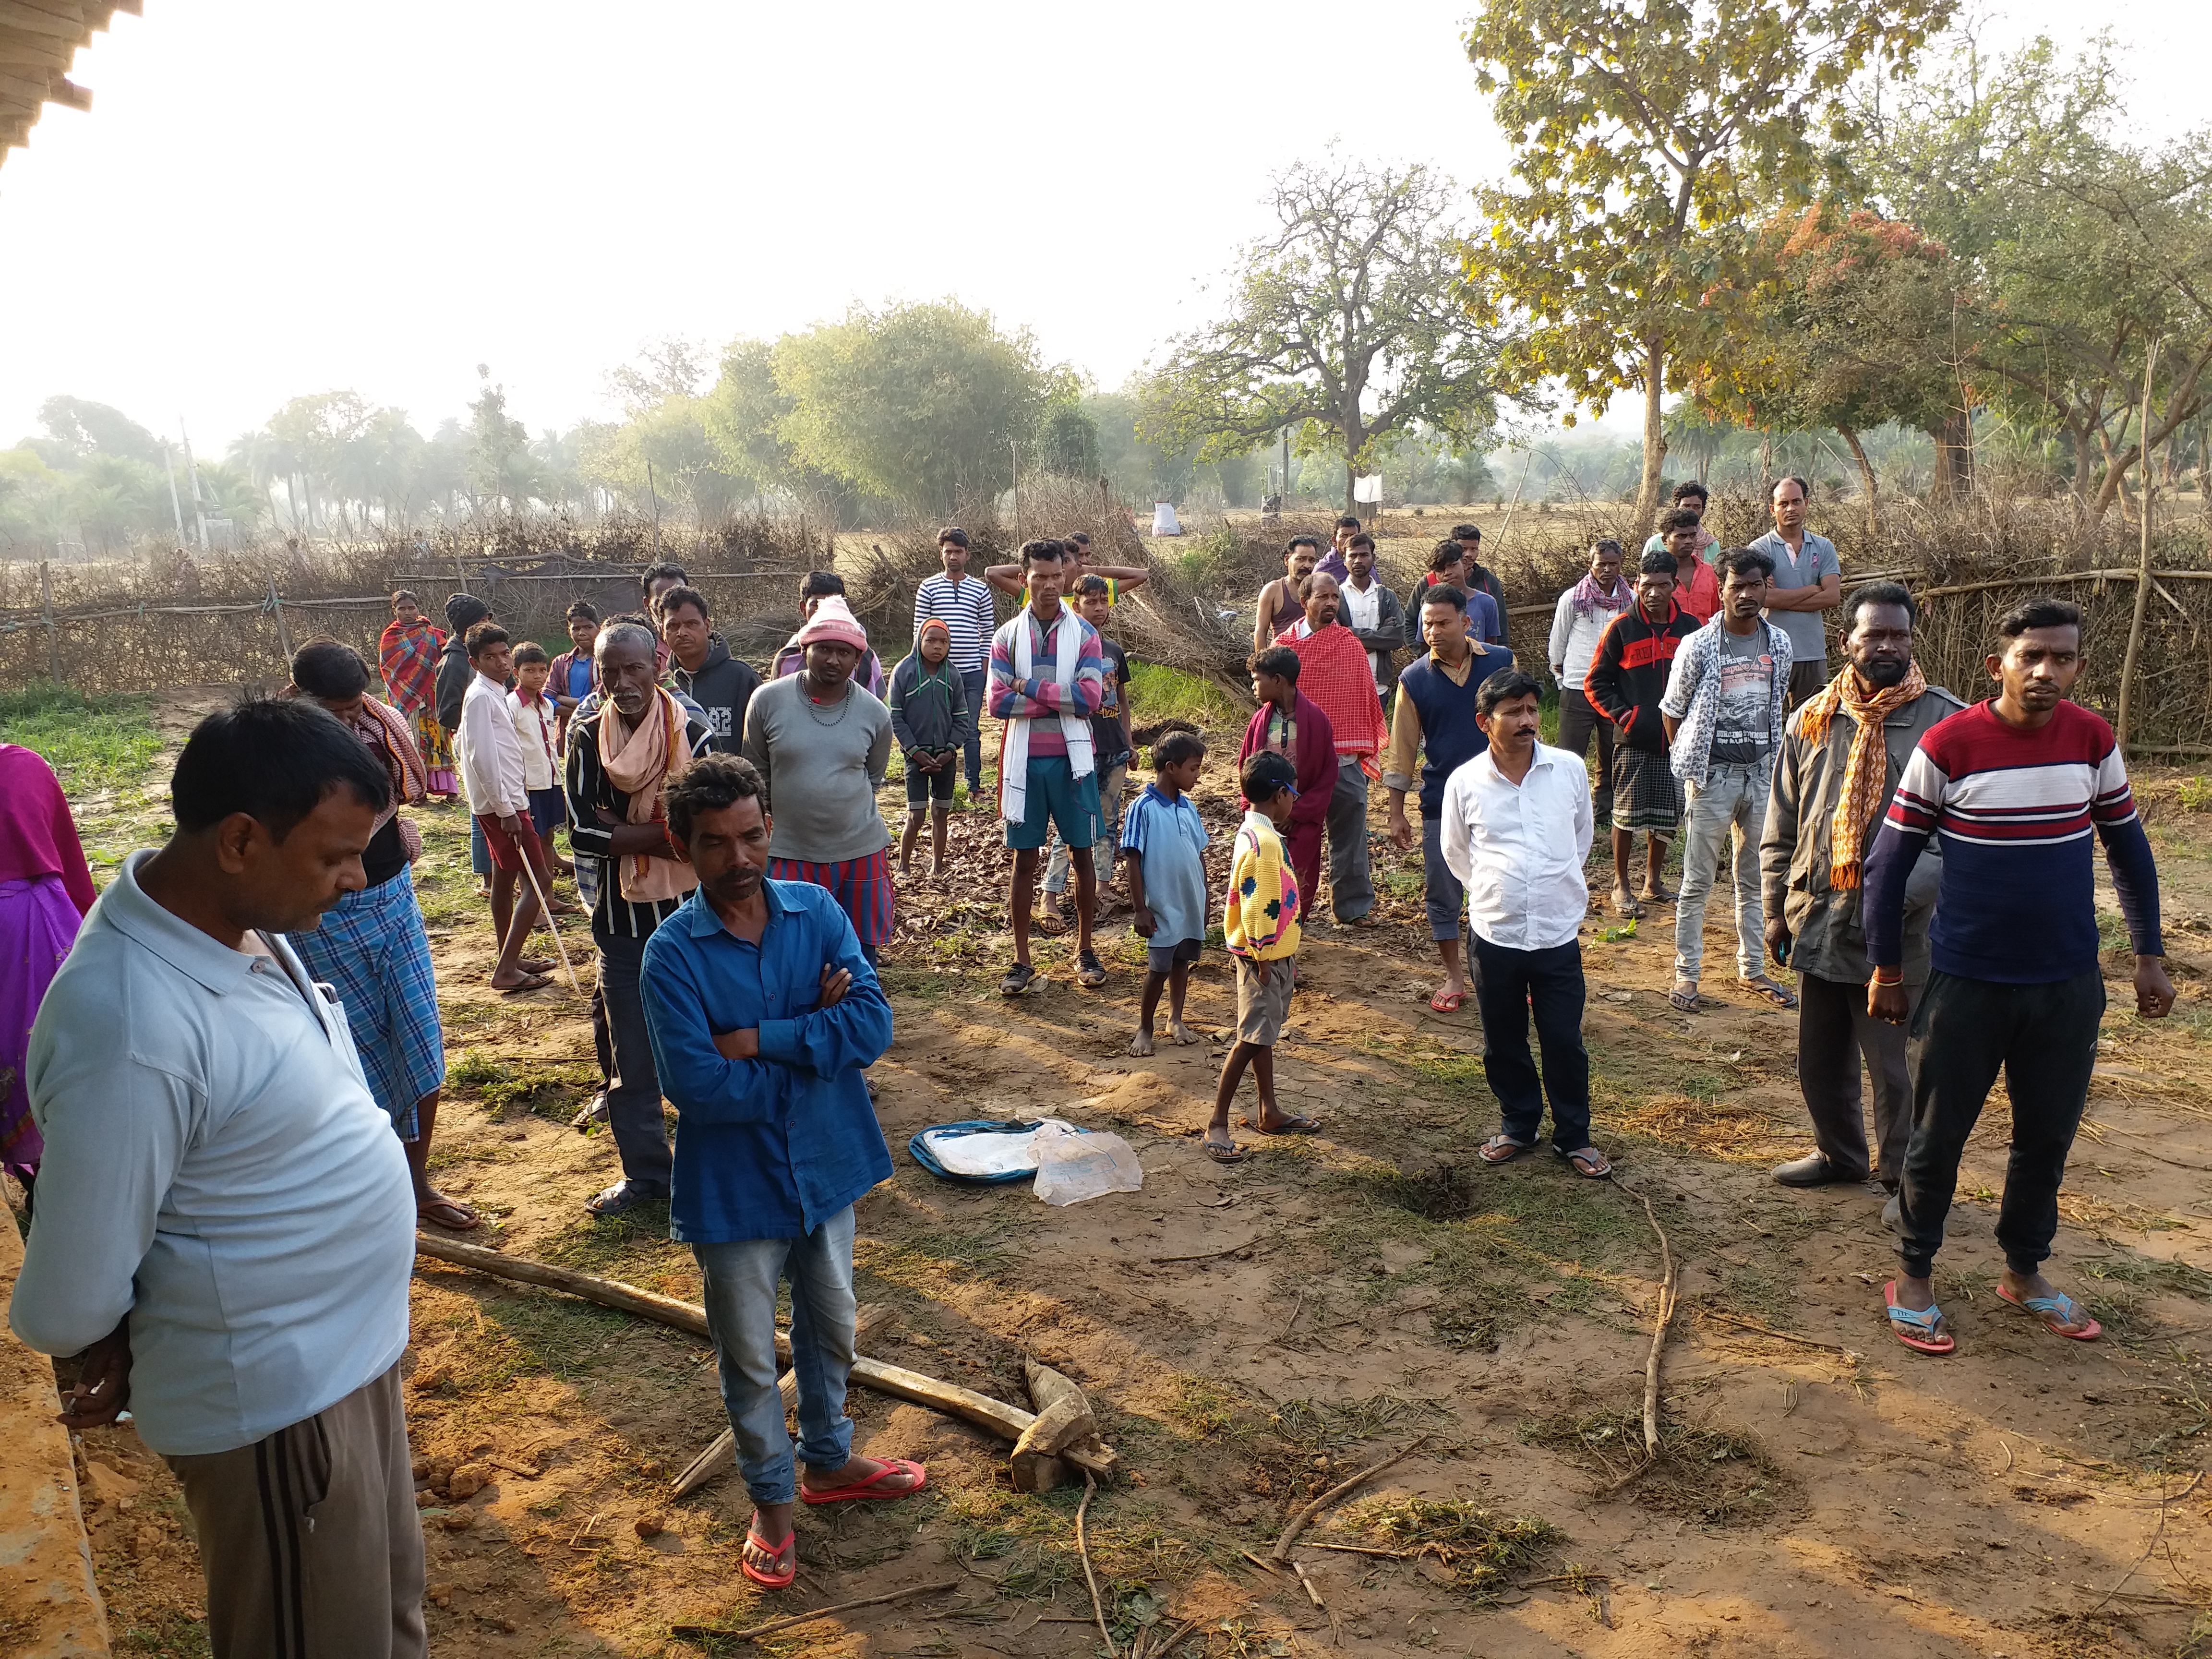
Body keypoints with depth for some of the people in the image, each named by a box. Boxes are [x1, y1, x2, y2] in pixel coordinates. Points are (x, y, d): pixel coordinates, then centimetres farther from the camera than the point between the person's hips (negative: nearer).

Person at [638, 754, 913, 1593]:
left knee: (832, 1330, 23)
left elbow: (872, 1024, -17)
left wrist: (761, 1039, -25)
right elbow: (695, 1084, -25)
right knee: (750, 1361, 13)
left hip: (826, 1165, 4)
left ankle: (829, 1461, 48)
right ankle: (773, 1500, 37)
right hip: (734, 1187, -3)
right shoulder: (672, 951, -17)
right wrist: (813, 1038, -18)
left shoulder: (816, 911, -8)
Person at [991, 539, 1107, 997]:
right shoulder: (1007, 637, 2)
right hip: (1025, 761, 0)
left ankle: (1085, 950, 21)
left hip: (1072, 759, 0)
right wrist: (1061, 698, -14)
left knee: (1082, 854, 7)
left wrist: (1031, 688, -12)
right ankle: (1022, 960, 13)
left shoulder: (1084, 634, 0)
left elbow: (1090, 697, -13)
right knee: (1025, 858, 5)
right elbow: (998, 703, -9)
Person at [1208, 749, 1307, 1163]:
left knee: (1266, 1033, 18)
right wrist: (1263, 957, -19)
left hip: (1275, 953, 10)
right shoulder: (1263, 842, -23)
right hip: (1264, 956, -10)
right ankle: (1217, 1125, -1)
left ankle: (1269, 1113, 29)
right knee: (1252, 1038, -6)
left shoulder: (1257, 832, 9)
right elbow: (1257, 906, -25)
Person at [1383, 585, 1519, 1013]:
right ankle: (1454, 978, 22)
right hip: (1441, 805, 0)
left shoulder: (1501, 662, -2)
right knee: (1442, 894, 7)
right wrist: (1396, 813, 0)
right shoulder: (1414, 680, -2)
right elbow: (1402, 751, 2)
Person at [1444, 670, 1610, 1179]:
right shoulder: (1464, 783, -5)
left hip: (1558, 933, 0)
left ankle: (1574, 1136, 24)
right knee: (1503, 1043, 13)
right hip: (1495, 934, 0)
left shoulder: (1570, 769, -4)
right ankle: (1518, 1126, 33)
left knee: (1565, 1042, 7)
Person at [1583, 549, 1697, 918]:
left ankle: (1652, 881, 24)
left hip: (1676, 740, 3)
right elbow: (1595, 683, -1)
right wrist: (1625, 716, -11)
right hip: (1633, 742, -3)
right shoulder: (1622, 628, -4)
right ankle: (1621, 885, 14)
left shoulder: (1689, 628, 5)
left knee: (1667, 816, 10)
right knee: (1627, 814, 2)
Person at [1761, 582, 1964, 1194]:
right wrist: (1777, 907, 10)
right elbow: (1781, 827, 12)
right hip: (1819, 923, 4)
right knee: (1820, 1058, 18)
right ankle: (1839, 1153, 39)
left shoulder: (1947, 721, -6)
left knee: (1897, 1067, 4)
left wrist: (1904, 891, -22)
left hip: (1899, 933, -4)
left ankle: (1903, 1177, 23)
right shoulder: (1812, 720, 5)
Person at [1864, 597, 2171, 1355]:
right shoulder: (1948, 746, -13)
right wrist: (1886, 970, -2)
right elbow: (1890, 860, -6)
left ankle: (2024, 1272, 35)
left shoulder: (2094, 740, -2)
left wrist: (2150, 953, 11)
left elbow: (2128, 847, 11)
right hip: (1967, 985, -3)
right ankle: (1914, 1278, 24)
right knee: (1938, 1137, 7)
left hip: (2068, 985, 4)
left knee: (2048, 1136, 15)